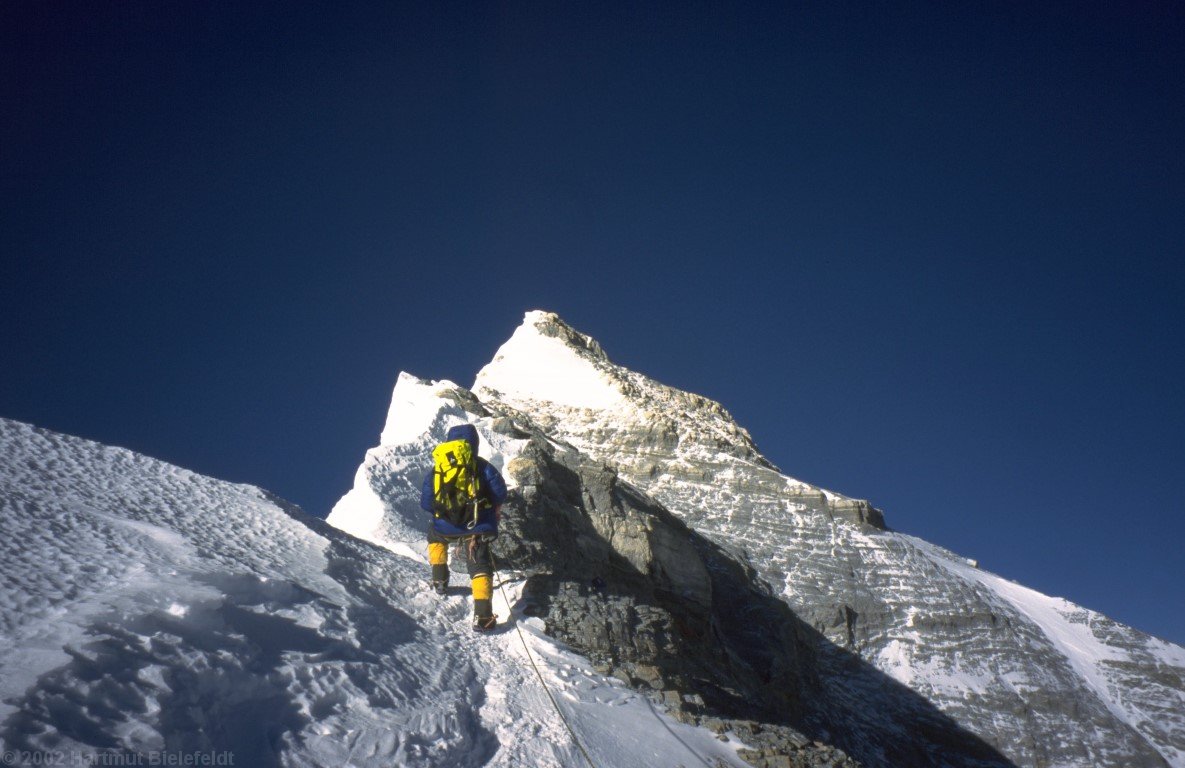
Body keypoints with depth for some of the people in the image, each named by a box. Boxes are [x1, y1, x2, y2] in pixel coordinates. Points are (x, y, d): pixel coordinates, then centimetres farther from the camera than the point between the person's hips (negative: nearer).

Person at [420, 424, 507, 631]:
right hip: (476, 527, -2)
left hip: (446, 527, 2)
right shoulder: (482, 466, -2)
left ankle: (440, 579, 31)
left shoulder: (436, 470, 3)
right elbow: (500, 491, -7)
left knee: (435, 535, 36)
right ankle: (482, 616, -15)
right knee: (480, 566, 0)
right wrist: (493, 508, 14)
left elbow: (426, 503, 2)